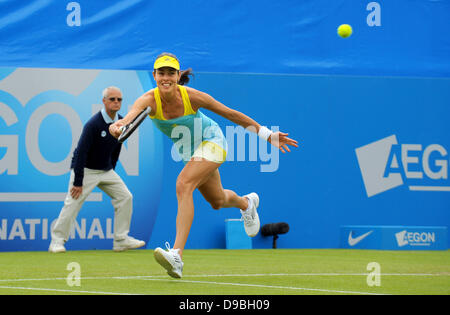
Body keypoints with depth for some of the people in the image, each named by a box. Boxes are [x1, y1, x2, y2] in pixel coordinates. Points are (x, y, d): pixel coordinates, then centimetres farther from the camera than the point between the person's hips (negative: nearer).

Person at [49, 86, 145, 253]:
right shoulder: (93, 124, -22)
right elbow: (81, 152, -22)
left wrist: (111, 171, 16)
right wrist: (78, 182, -22)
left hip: (106, 171, 7)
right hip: (86, 170, -7)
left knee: (125, 197, 0)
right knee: (73, 204, -13)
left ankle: (121, 240, 5)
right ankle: (57, 241, -2)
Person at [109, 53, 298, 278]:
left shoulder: (191, 97, -29)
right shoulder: (149, 100, -25)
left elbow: (231, 114, -18)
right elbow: (129, 118, -46)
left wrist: (266, 135, -15)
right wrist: (116, 127, -72)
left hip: (211, 141, -5)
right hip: (189, 150, 5)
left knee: (183, 185, -30)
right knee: (217, 201, 24)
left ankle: (177, 255, -37)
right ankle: (246, 203, 62)